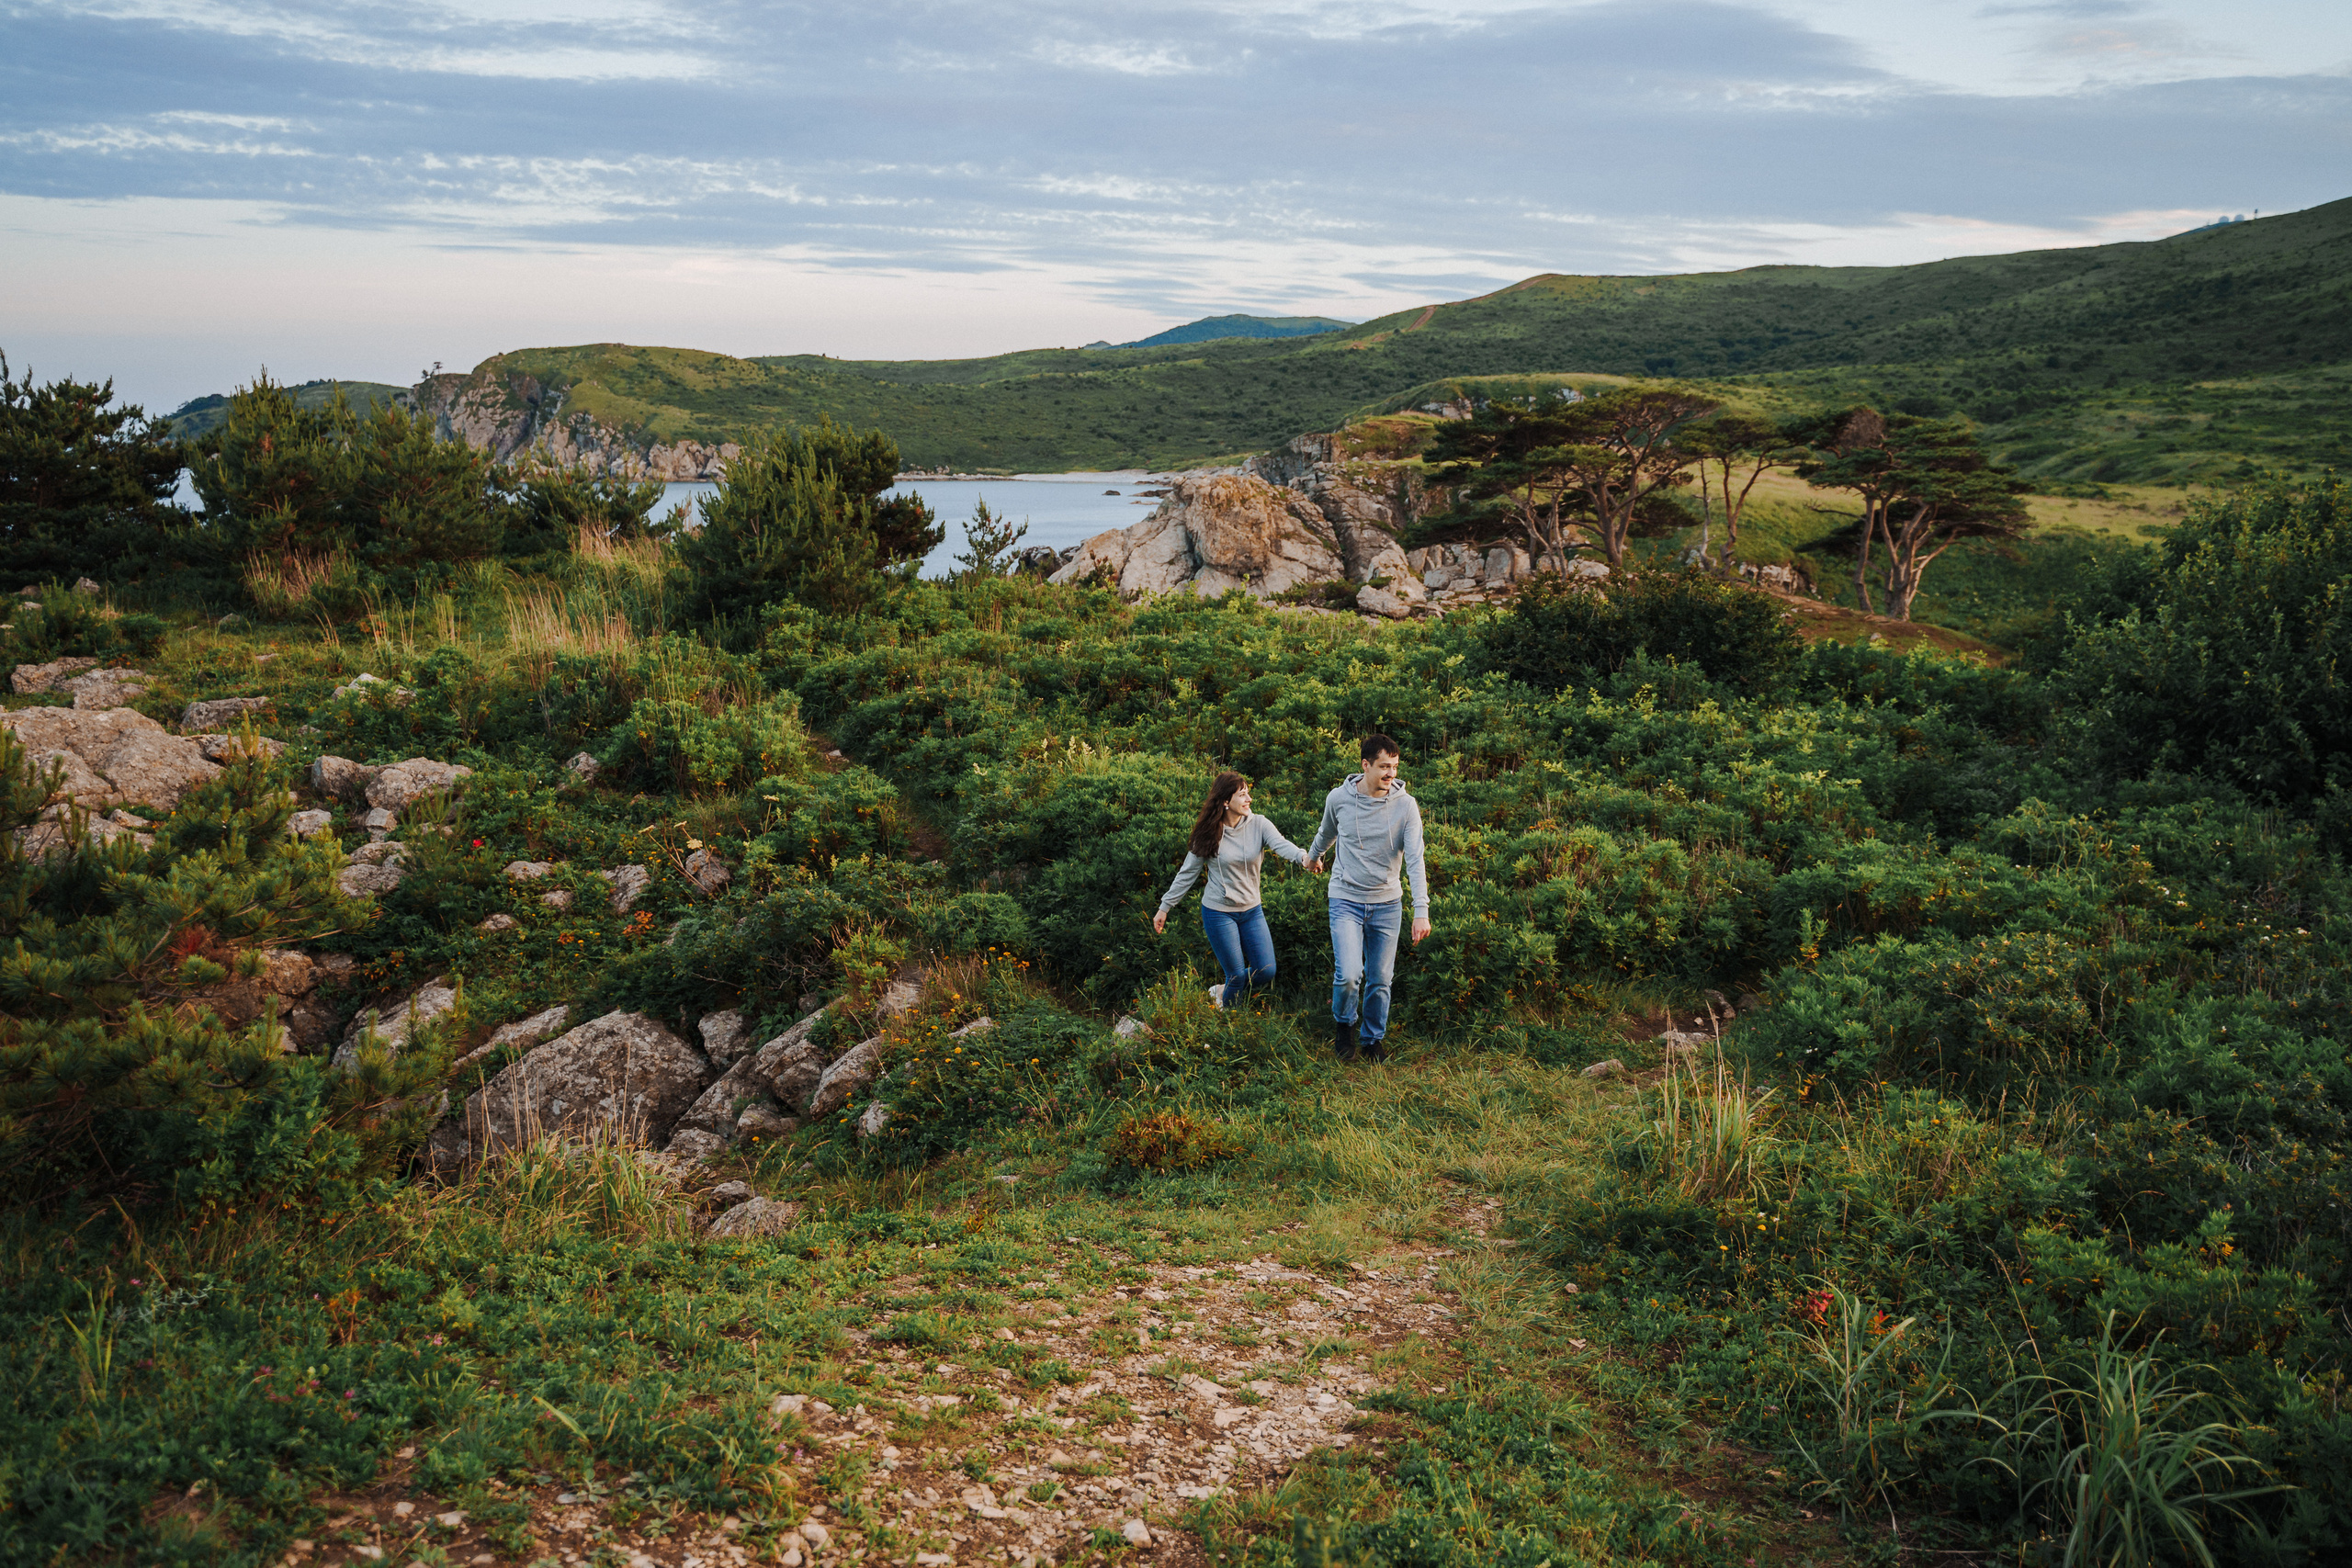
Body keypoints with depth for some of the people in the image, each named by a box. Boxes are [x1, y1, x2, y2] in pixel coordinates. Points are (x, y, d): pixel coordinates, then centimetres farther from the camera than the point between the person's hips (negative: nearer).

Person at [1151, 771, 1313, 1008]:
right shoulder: (1209, 833, -9)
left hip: (1251, 910, 3)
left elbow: (1281, 844, -25)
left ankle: (1222, 991, 29)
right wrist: (1165, 908, 2)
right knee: (1237, 974, -1)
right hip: (1218, 912, -3)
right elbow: (1188, 873, -1)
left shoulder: (1258, 825, -7)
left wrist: (1303, 856, -48)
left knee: (1267, 973, 2)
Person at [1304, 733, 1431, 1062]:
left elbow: (1415, 860, -13)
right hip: (1346, 900, -1)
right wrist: (1313, 856, 36)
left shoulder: (1406, 805, -8)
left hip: (1387, 903, 1)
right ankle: (1344, 1023, 16)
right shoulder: (1338, 798, -5)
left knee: (1380, 980, 7)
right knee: (1348, 975, -15)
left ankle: (1372, 1039, 30)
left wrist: (1421, 910, -22)